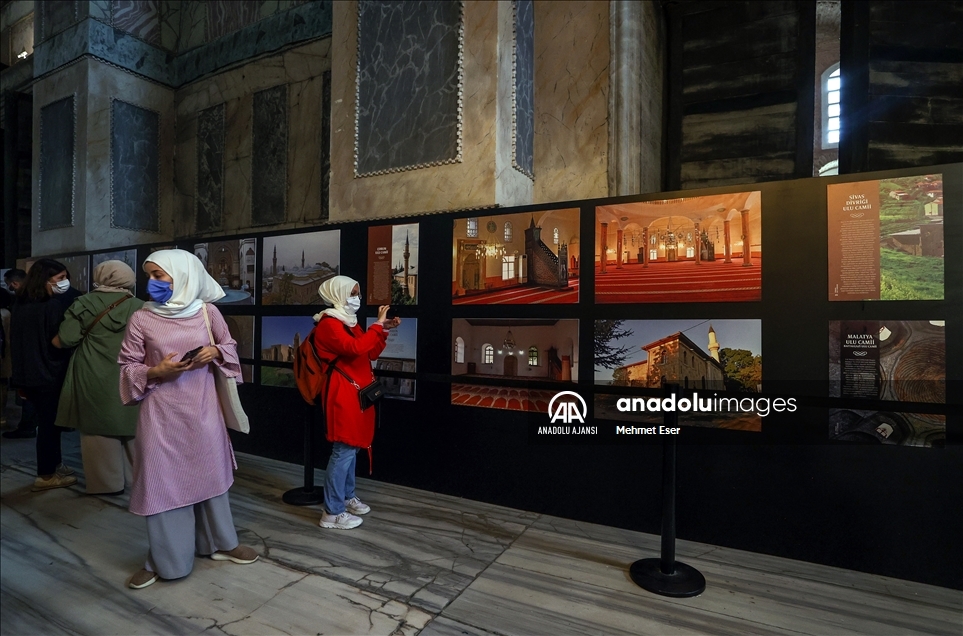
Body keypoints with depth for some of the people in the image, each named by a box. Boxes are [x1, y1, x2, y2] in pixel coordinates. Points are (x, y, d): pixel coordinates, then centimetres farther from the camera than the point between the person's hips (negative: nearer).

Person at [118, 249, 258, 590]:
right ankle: (162, 559, 25)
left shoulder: (208, 312, -2)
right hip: (161, 412, -1)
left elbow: (230, 346, 8)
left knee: (210, 474, 13)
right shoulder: (141, 319, -5)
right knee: (161, 480, 6)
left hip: (202, 408, 1)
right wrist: (156, 372, -17)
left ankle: (221, 543, 31)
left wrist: (216, 353, -12)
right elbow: (127, 366, 1)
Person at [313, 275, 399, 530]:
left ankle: (348, 497, 31)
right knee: (344, 450, -7)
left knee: (352, 447, 17)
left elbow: (371, 354, 16)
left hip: (356, 392, 10)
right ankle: (332, 513, 2)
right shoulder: (329, 323, -13)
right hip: (342, 394, -10)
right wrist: (378, 324, -22)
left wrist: (384, 330, 5)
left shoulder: (350, 322, 17)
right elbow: (356, 348, -29)